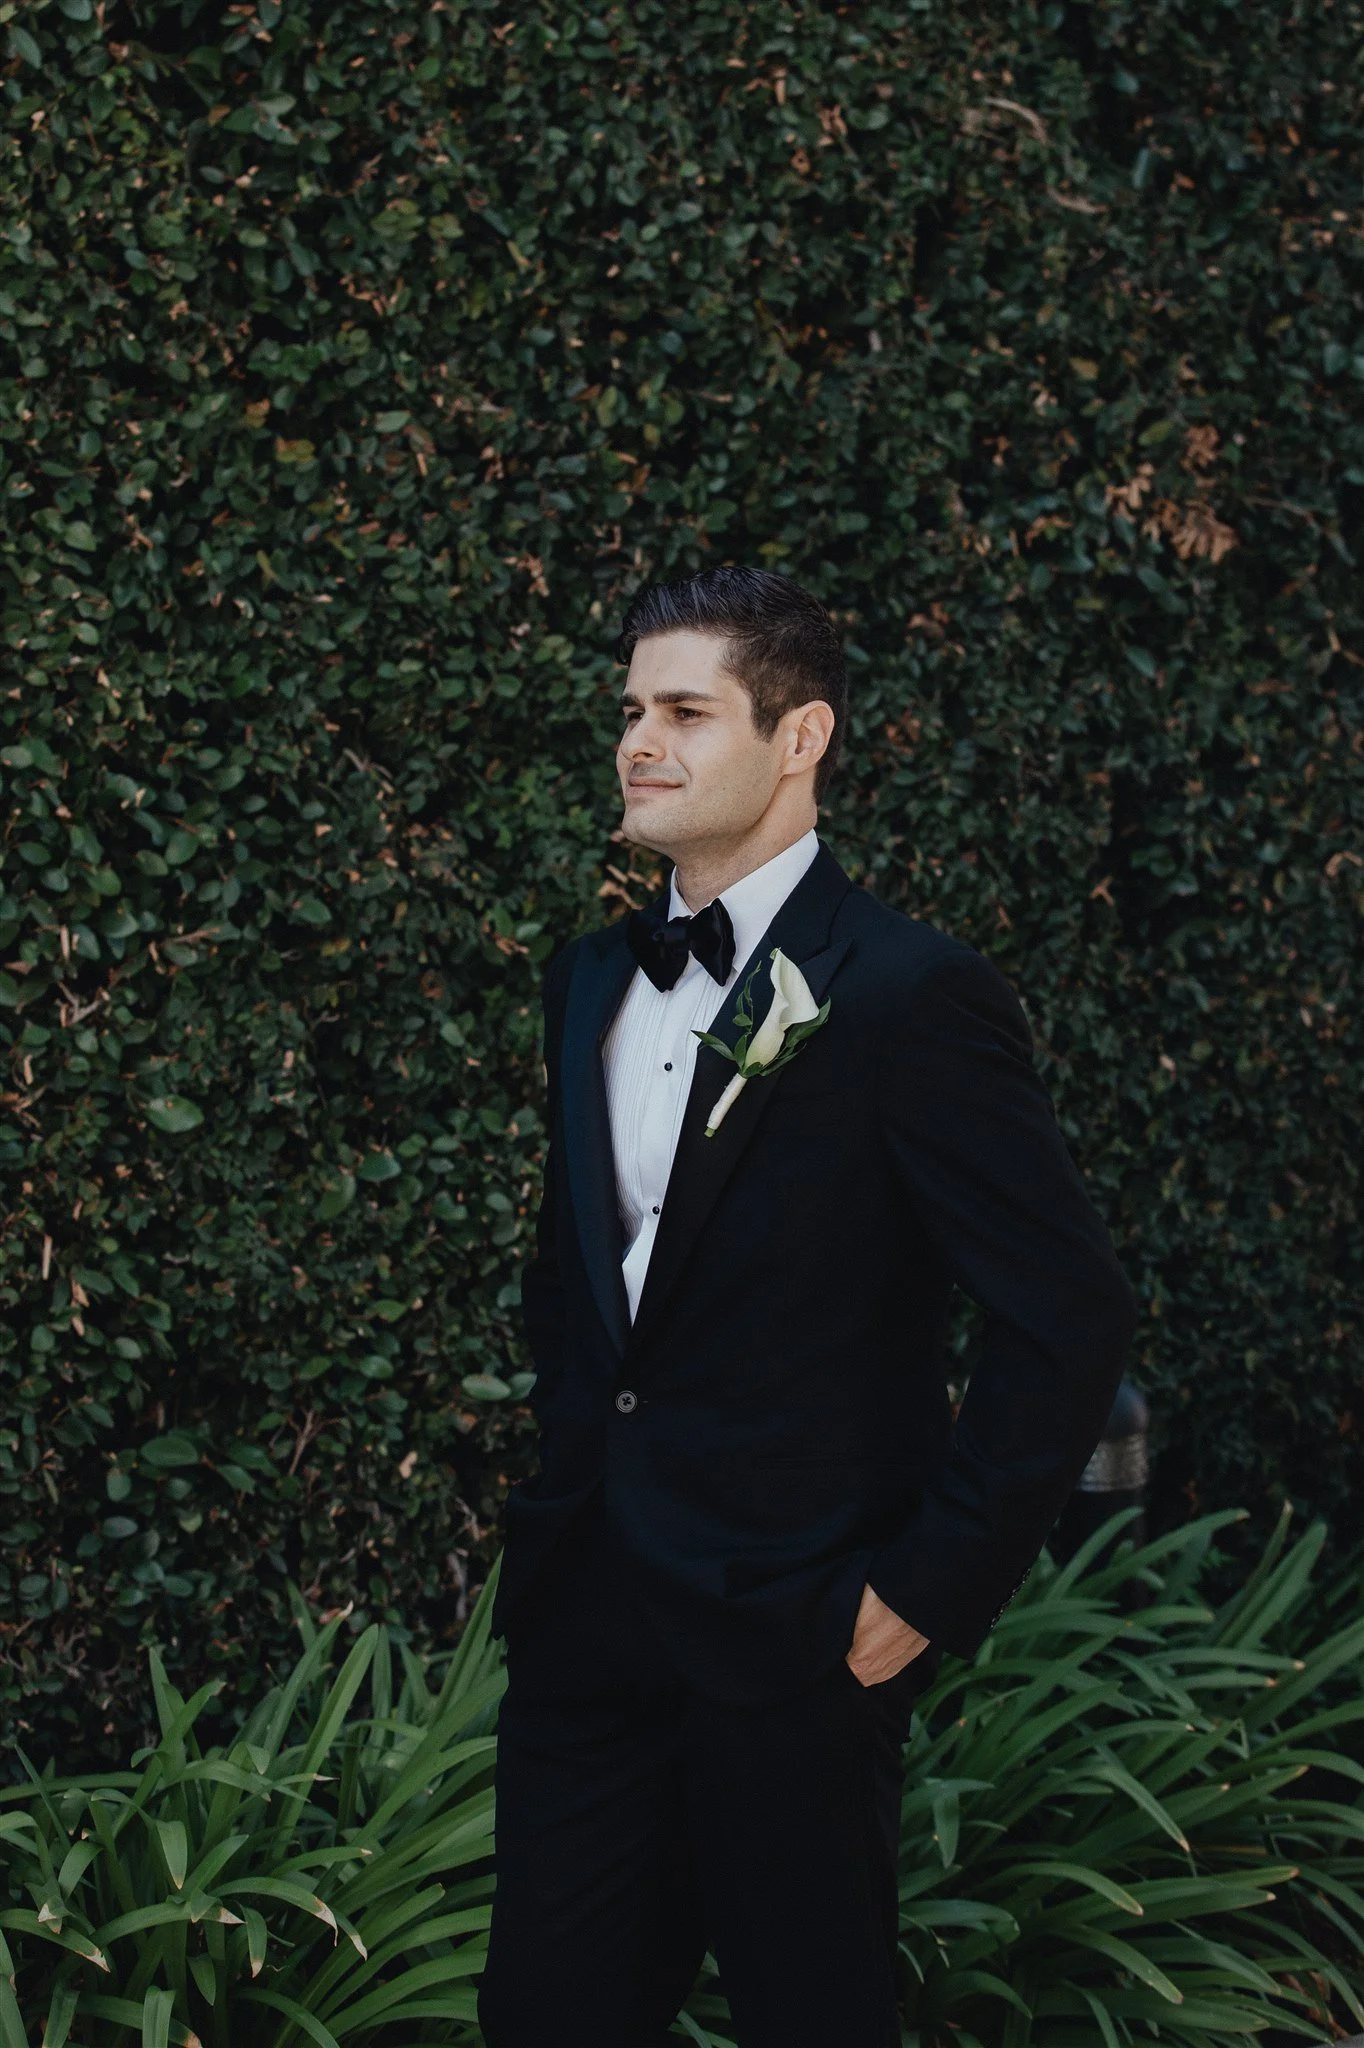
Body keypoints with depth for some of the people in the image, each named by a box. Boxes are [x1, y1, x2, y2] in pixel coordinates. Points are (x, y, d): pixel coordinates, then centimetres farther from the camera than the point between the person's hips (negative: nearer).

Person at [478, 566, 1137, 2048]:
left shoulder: (909, 993, -13)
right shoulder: (594, 979, 10)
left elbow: (1069, 1314, -15)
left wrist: (933, 1589, -14)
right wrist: (566, 1470, 13)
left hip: (789, 1638, -6)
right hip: (582, 1608, 7)